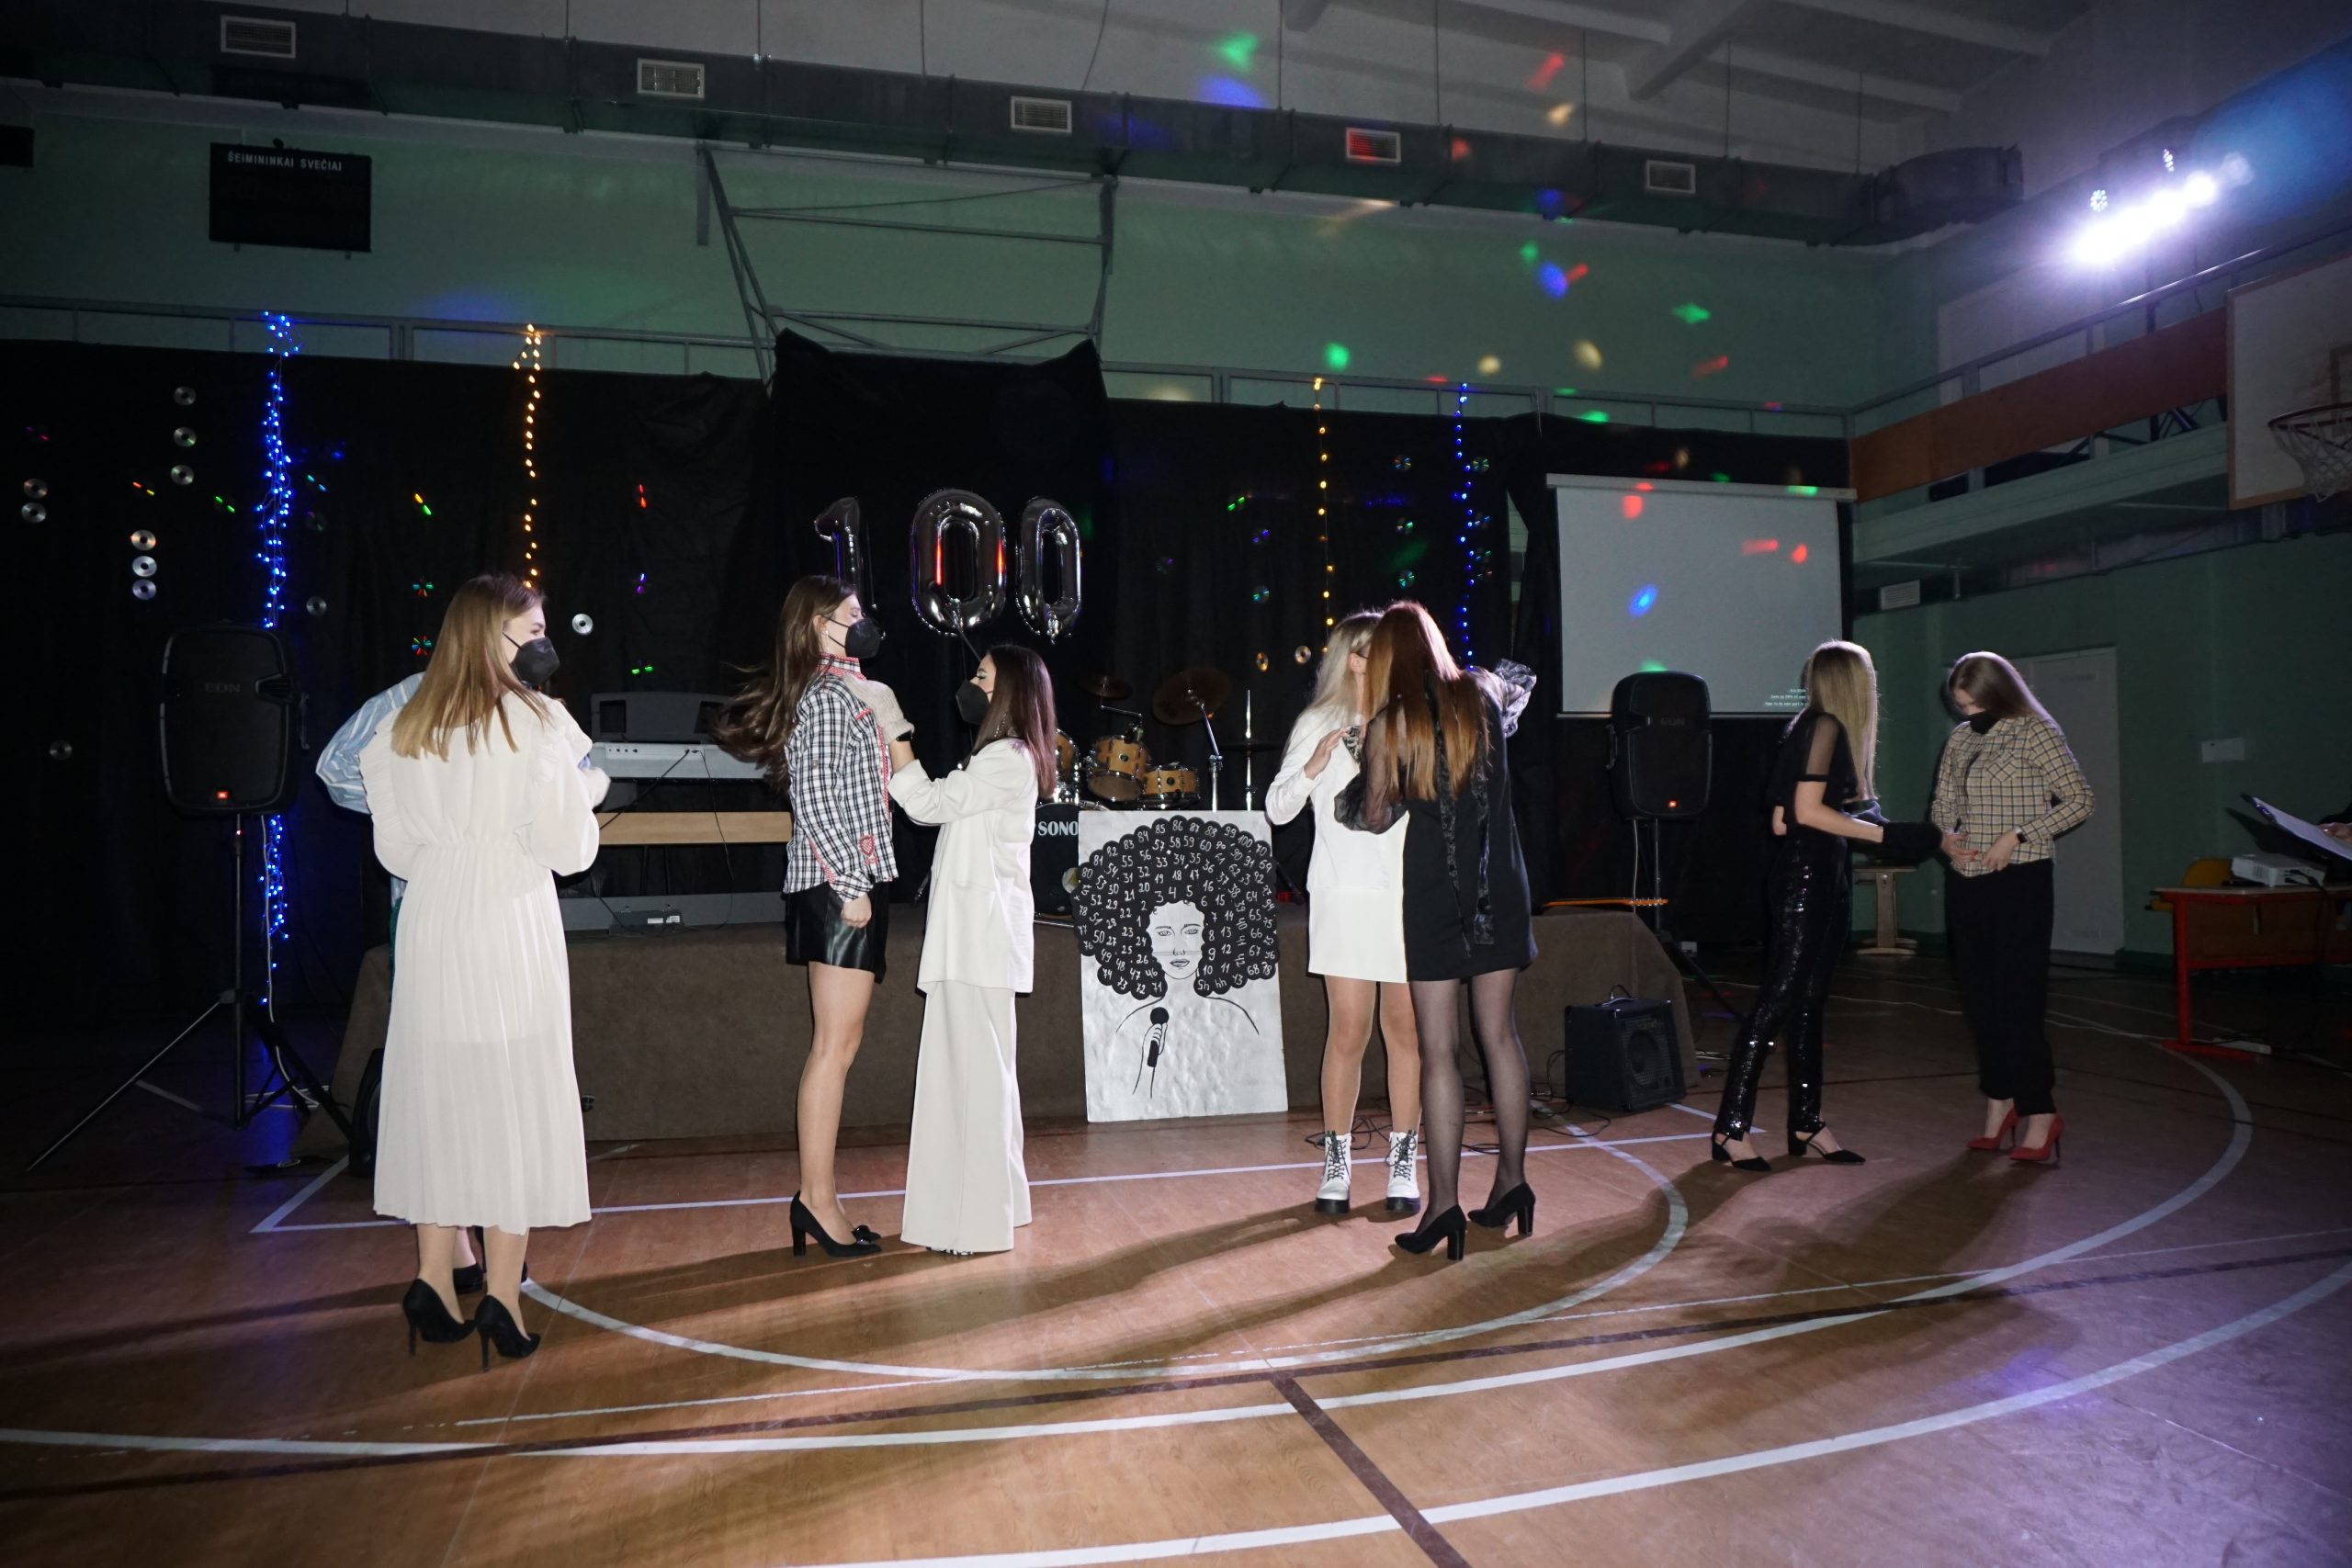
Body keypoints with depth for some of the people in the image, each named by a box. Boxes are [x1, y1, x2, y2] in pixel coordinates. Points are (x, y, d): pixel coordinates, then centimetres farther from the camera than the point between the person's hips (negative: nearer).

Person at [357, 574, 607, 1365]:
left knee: (437, 1089, 13)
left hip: (431, 922, 5)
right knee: (513, 1093, 2)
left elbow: (395, 847, 9)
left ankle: (434, 1280, 17)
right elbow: (566, 847, -9)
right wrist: (586, 794, 8)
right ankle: (502, 1294, 5)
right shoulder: (537, 722, -9)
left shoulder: (404, 727, 5)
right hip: (512, 923, -4)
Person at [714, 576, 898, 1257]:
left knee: (839, 1042, 11)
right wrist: (851, 886, -20)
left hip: (849, 886, 10)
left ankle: (820, 1196, 17)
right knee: (835, 1045, -6)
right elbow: (816, 800, -18)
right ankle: (817, 1198, 0)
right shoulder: (830, 696, -10)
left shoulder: (843, 693, 19)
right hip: (840, 887, -10)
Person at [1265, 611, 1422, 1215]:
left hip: (1410, 892, 1)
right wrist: (1313, 768, -11)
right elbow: (1276, 808, 4)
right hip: (1346, 895, -1)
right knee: (1348, 1030, -1)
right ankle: (1336, 1165, 12)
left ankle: (1403, 1164, 16)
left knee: (1406, 1027, 4)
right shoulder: (1319, 723, 6)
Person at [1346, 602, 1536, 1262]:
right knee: (1499, 1032, 13)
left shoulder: (1389, 723, -8)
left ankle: (1444, 1203, 0)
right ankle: (1512, 1181, 21)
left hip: (1433, 891, -4)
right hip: (1499, 884, 4)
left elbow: (1376, 817, -1)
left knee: (1437, 1048, 0)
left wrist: (1342, 809, 19)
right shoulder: (1485, 693, 2)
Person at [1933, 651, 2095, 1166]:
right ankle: (1999, 1106, 21)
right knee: (1978, 999, 10)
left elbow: (2080, 801, -9)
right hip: (1967, 882, 6)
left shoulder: (2035, 732, -6)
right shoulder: (1960, 739, 11)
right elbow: (1942, 804, 20)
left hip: (2018, 881, -6)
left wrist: (2017, 836, -16)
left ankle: (2040, 1114, 6)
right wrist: (1947, 836, -1)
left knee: (2016, 1001, -6)